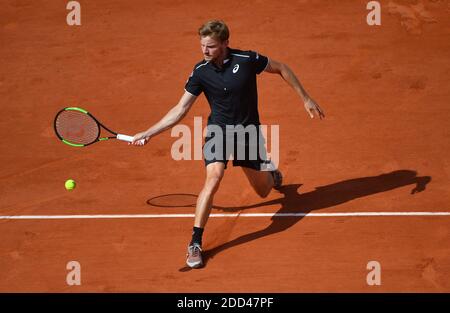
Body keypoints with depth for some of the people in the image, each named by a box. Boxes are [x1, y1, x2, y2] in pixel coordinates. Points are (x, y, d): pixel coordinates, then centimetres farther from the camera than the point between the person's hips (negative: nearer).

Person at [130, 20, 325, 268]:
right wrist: (148, 133, -14)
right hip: (219, 129, 0)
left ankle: (270, 171, 52)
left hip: (248, 129, 1)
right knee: (214, 177, -27)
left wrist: (306, 99, 2)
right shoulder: (200, 72, -13)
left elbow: (280, 68, -1)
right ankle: (195, 243, -22)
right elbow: (180, 110, -7)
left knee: (263, 191, 12)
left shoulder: (247, 60, -18)